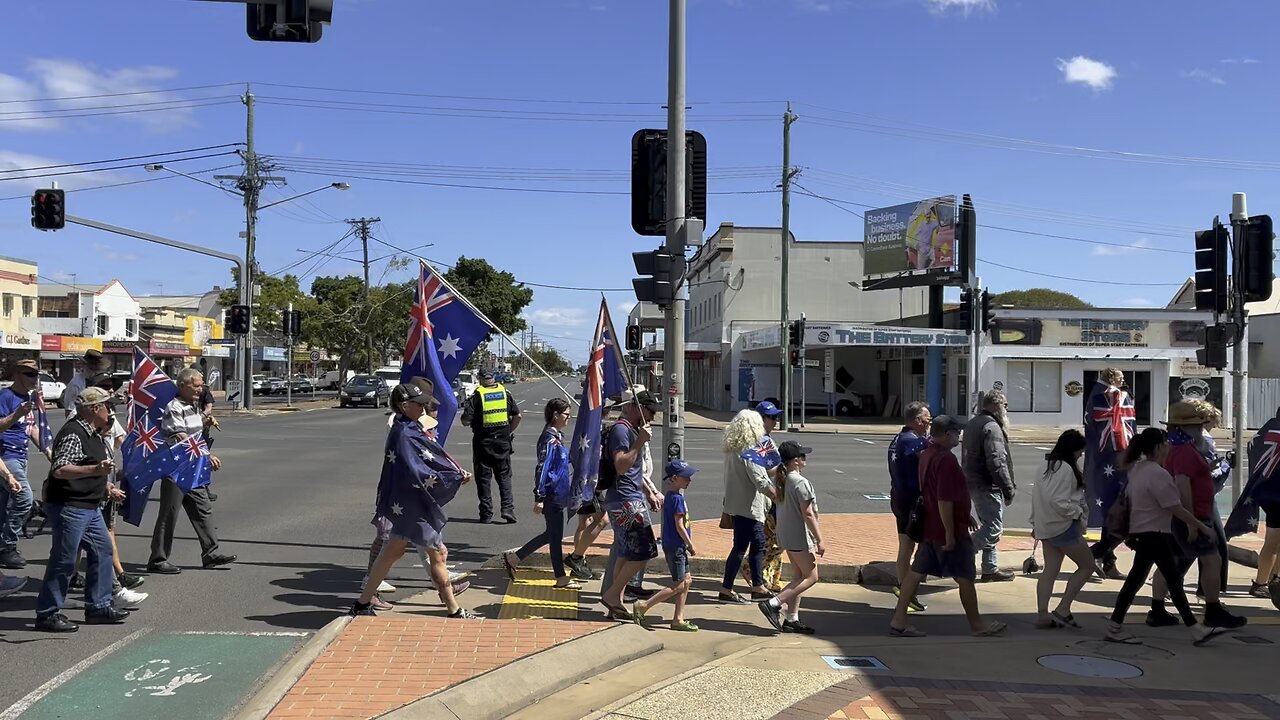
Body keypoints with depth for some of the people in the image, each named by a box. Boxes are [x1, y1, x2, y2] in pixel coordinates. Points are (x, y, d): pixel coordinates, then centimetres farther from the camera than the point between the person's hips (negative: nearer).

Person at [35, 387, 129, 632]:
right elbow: (59, 470, -28)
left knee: (102, 550, 13)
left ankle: (98, 606, 21)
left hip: (90, 506, 11)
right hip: (69, 506, -11)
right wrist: (95, 469, -38)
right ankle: (47, 614, 6)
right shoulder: (73, 434, -18)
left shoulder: (92, 434, 14)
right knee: (63, 560, -4)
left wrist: (107, 489, 33)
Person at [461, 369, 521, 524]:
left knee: (483, 478, 6)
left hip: (483, 442, -2)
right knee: (504, 476, 11)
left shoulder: (476, 396, -8)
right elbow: (517, 416, 4)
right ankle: (508, 508, -1)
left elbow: (466, 421, -11)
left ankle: (486, 514, 8)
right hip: (503, 441, 2)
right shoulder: (505, 393, 3)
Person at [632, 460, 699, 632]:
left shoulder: (670, 496, 12)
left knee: (686, 581, 11)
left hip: (677, 546, 10)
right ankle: (643, 606, -4)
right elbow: (679, 527, -18)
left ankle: (678, 619, 14)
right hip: (675, 546, -10)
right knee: (678, 585, -6)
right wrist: (691, 546, -9)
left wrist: (687, 545, 19)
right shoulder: (677, 498, -17)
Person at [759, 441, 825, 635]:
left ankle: (791, 619, 16)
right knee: (811, 577, -2)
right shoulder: (801, 483, -19)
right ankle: (773, 603, -9)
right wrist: (819, 540, -15)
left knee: (798, 577, 15)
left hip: (786, 535, 9)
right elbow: (808, 514, -20)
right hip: (799, 537, -9)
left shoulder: (783, 481, 9)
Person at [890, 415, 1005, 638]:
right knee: (965, 577, 6)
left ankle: (898, 621, 8)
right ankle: (977, 625, 20)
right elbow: (944, 501, -25)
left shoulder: (926, 455, 11)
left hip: (929, 527, 9)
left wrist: (965, 516, 28)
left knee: (917, 572, 8)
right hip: (945, 529, -9)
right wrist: (950, 533, -21)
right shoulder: (946, 459, -21)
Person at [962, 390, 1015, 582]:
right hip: (988, 486, -10)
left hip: (973, 483, 10)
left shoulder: (972, 423, 15)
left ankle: (991, 569, 23)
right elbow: (997, 463, -23)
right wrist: (1009, 489, -17)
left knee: (989, 527, 17)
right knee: (993, 528, -6)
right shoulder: (992, 427, -17)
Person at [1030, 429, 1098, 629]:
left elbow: (1037, 497, 17)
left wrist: (1035, 522, 21)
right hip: (1063, 526, -9)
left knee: (1049, 571, 9)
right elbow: (1059, 501, -24)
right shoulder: (1065, 469, -17)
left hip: (1046, 527, 9)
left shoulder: (1046, 467, 12)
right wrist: (1078, 512, -12)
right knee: (1087, 566, 3)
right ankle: (1062, 610, 0)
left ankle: (1043, 615, 4)